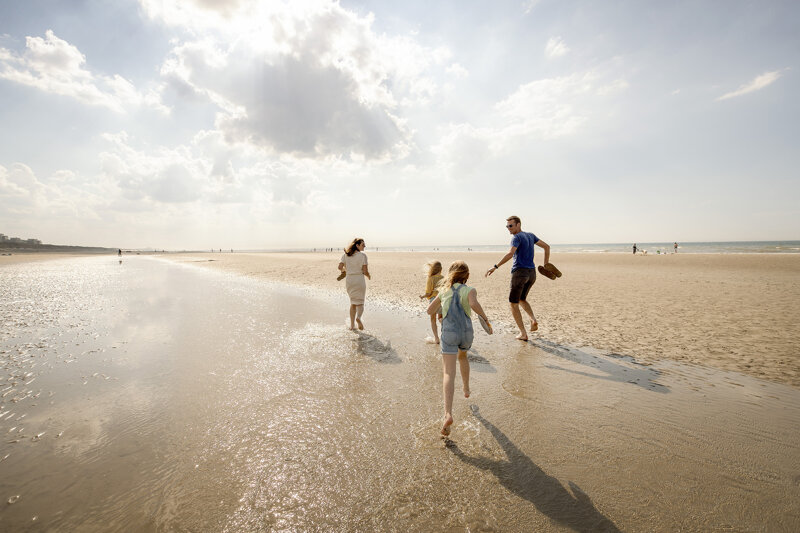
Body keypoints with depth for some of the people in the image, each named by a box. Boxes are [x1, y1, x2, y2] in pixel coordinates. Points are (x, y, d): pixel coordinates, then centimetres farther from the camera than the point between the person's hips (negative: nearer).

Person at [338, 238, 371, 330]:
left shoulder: (346, 255, 4)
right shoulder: (362, 255, -8)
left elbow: (340, 267, -4)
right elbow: (365, 271, -11)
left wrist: (344, 270, 19)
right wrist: (369, 276, 9)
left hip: (349, 280, 4)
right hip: (359, 279, -4)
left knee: (353, 303, 17)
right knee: (360, 302, 6)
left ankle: (352, 325, 15)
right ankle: (358, 317, -24)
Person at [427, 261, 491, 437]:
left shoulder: (444, 292, 13)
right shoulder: (469, 290, 4)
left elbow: (430, 311, 20)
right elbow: (474, 304, -20)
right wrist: (485, 318, -6)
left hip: (449, 333, -1)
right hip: (466, 333, 1)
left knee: (449, 373, -10)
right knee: (462, 356, 34)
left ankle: (448, 414, -25)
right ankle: (466, 389, 51)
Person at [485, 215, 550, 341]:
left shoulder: (517, 237, -10)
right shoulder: (530, 235, 14)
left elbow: (510, 253, -26)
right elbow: (546, 246, 18)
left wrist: (495, 267, -29)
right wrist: (546, 264, 18)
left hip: (519, 272, -8)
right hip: (532, 273, 8)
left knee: (513, 304, 4)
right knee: (522, 299, 26)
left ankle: (523, 334, 2)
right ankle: (533, 319, 3)